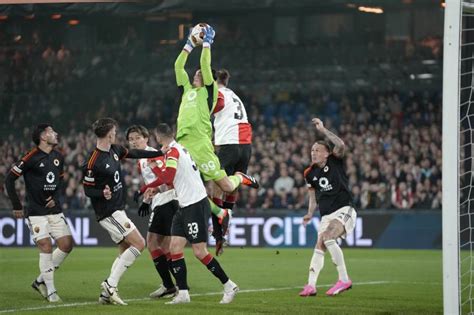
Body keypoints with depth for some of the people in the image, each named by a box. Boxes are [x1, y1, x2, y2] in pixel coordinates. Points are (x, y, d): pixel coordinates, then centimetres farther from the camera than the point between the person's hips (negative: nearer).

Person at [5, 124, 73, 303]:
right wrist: (17, 206, -7)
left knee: (67, 245, -1)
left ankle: (41, 281, 15)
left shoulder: (58, 157, 8)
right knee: (46, 247, -12)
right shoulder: (31, 158, -12)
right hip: (36, 212, -6)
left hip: (54, 210, 7)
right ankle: (50, 291, -2)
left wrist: (55, 197, 7)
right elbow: (9, 179, -8)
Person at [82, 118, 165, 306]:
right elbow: (87, 189, -14)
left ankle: (107, 293, 9)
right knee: (139, 244, -13)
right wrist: (103, 193, -33)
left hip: (117, 210, 9)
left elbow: (135, 154, 18)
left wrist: (161, 153, 19)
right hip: (108, 212, -9)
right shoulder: (94, 161, -19)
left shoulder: (115, 150, 4)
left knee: (126, 251, 10)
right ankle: (110, 284, -13)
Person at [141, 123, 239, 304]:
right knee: (175, 247, 1)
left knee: (200, 252, -7)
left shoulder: (172, 151, -13)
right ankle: (183, 293, 0)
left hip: (196, 205, -9)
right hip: (185, 206, 9)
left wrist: (145, 188, -21)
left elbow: (167, 177, -27)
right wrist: (156, 189, 24)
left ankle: (229, 286, 3)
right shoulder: (180, 149, 15)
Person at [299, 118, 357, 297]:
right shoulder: (311, 173, 11)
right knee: (319, 247, -1)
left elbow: (341, 145, -24)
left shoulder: (335, 161, -3)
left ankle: (344, 279, -23)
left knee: (327, 237, -26)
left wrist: (322, 130, -23)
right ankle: (311, 286, 0)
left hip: (344, 210, -7)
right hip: (326, 215, 7)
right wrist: (310, 214, 8)